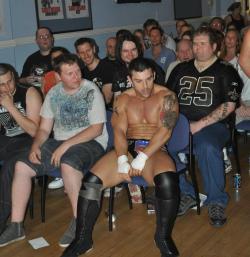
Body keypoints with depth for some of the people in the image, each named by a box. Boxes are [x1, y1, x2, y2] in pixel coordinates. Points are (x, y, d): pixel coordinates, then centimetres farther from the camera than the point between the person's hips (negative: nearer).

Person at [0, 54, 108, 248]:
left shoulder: (91, 91, -8)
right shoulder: (53, 93, 9)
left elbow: (97, 129, -14)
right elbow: (44, 129, 11)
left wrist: (66, 145, -20)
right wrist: (35, 146, -9)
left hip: (90, 142, -5)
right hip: (59, 142, 6)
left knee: (68, 164, -38)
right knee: (22, 165, -11)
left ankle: (79, 223, -22)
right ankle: (16, 226, -3)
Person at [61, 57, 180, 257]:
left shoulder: (166, 96, 0)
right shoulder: (123, 99, 11)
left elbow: (165, 131, -12)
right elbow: (119, 131, 0)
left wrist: (142, 158, -23)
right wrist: (122, 159, -20)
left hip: (155, 151, -3)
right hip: (127, 149, 3)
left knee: (168, 182, -36)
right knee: (90, 181, -19)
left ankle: (163, 237, -14)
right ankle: (83, 240, -6)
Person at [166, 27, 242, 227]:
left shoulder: (225, 71, 7)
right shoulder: (181, 69, 21)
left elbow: (229, 106, -3)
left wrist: (200, 124, -13)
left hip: (212, 125, -4)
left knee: (207, 148, -37)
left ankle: (217, 202, -15)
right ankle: (185, 195, -8)